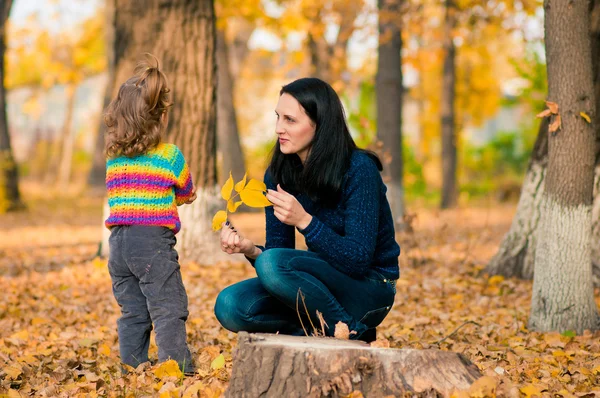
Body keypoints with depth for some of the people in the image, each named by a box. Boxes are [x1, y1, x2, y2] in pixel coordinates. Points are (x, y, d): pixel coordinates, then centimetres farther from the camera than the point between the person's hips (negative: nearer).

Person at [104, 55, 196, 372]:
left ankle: (132, 369, 14)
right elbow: (187, 195, 9)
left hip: (119, 242, 6)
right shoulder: (170, 156, -5)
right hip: (154, 242, -5)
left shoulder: (113, 157, 9)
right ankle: (178, 369, -7)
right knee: (168, 310, -3)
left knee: (132, 312, 12)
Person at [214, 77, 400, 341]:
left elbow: (358, 261, -24)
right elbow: (276, 249, -1)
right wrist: (251, 250, -23)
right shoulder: (278, 174, -1)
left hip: (370, 292, -6)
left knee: (273, 263, -30)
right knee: (230, 306, -17)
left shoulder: (358, 170, -19)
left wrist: (305, 220, -34)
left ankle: (353, 334, -13)